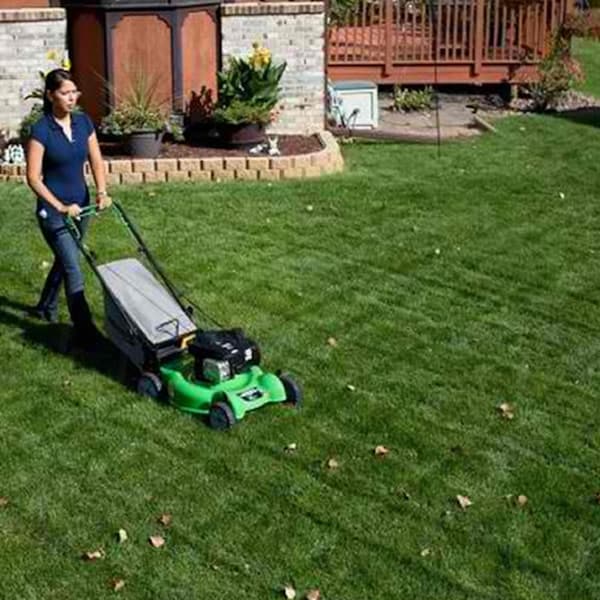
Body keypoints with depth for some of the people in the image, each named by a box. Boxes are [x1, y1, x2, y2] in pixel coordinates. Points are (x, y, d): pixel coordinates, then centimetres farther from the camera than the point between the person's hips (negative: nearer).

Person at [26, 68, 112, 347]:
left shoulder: (83, 121, 0)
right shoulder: (41, 130, -17)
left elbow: (96, 161, 4)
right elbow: (33, 177, -17)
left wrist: (102, 192, -11)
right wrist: (61, 207, -22)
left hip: (80, 204, 6)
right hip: (53, 209, -6)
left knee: (65, 259, 21)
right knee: (73, 268, -10)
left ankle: (45, 307, 44)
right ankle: (85, 332, -7)